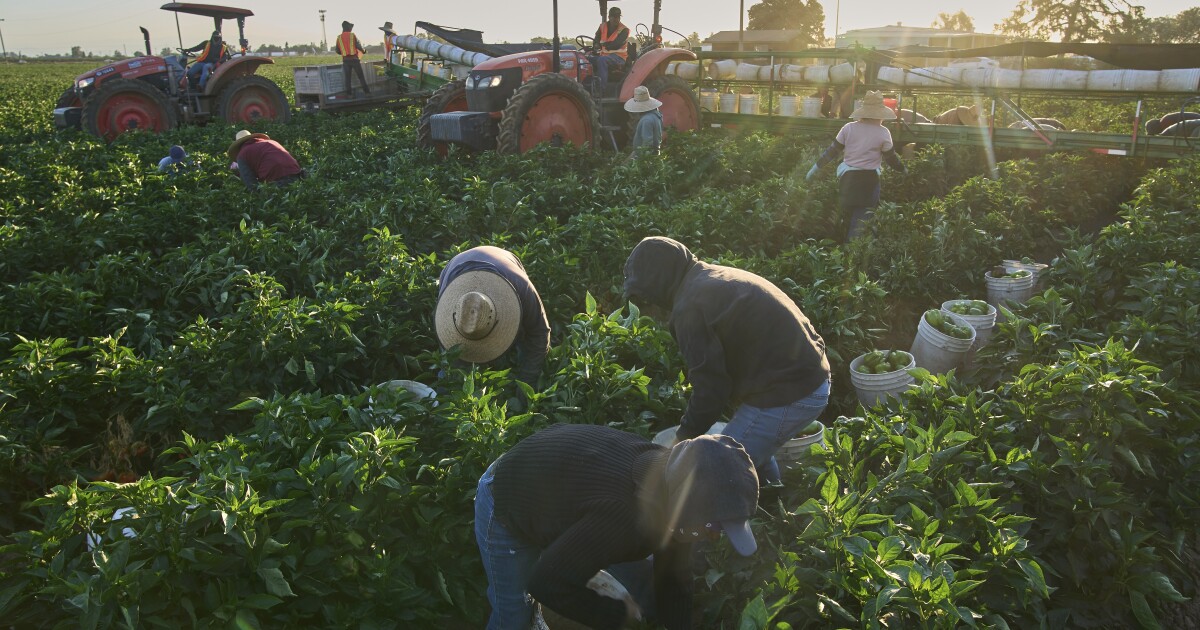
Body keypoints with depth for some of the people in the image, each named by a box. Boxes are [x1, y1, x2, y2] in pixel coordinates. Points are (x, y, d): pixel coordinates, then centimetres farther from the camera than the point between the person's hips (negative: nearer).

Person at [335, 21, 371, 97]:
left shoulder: (339, 38, 4)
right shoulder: (353, 35, -5)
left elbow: (338, 51, 8)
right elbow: (359, 47, -8)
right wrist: (364, 50, 14)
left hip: (345, 59, 2)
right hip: (354, 59, -2)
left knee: (347, 77, 9)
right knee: (360, 76, 5)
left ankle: (348, 92, 8)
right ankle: (366, 90, 6)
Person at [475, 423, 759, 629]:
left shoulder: (667, 480, -15)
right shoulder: (624, 517, -43)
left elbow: (673, 581, -2)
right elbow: (547, 582, -35)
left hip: (547, 487, 8)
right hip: (505, 506, -7)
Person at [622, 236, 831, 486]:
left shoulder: (689, 308, -16)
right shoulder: (720, 277, 14)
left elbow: (710, 385, -14)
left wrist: (685, 434, 4)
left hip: (784, 396, -10)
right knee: (756, 454, 29)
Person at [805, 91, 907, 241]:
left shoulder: (849, 128, -1)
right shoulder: (883, 133, -7)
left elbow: (832, 151, 3)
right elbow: (891, 158, 1)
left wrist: (816, 167, 14)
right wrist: (905, 170, 19)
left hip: (848, 179, 3)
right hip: (869, 181, -3)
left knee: (848, 220, 20)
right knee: (862, 223, 4)